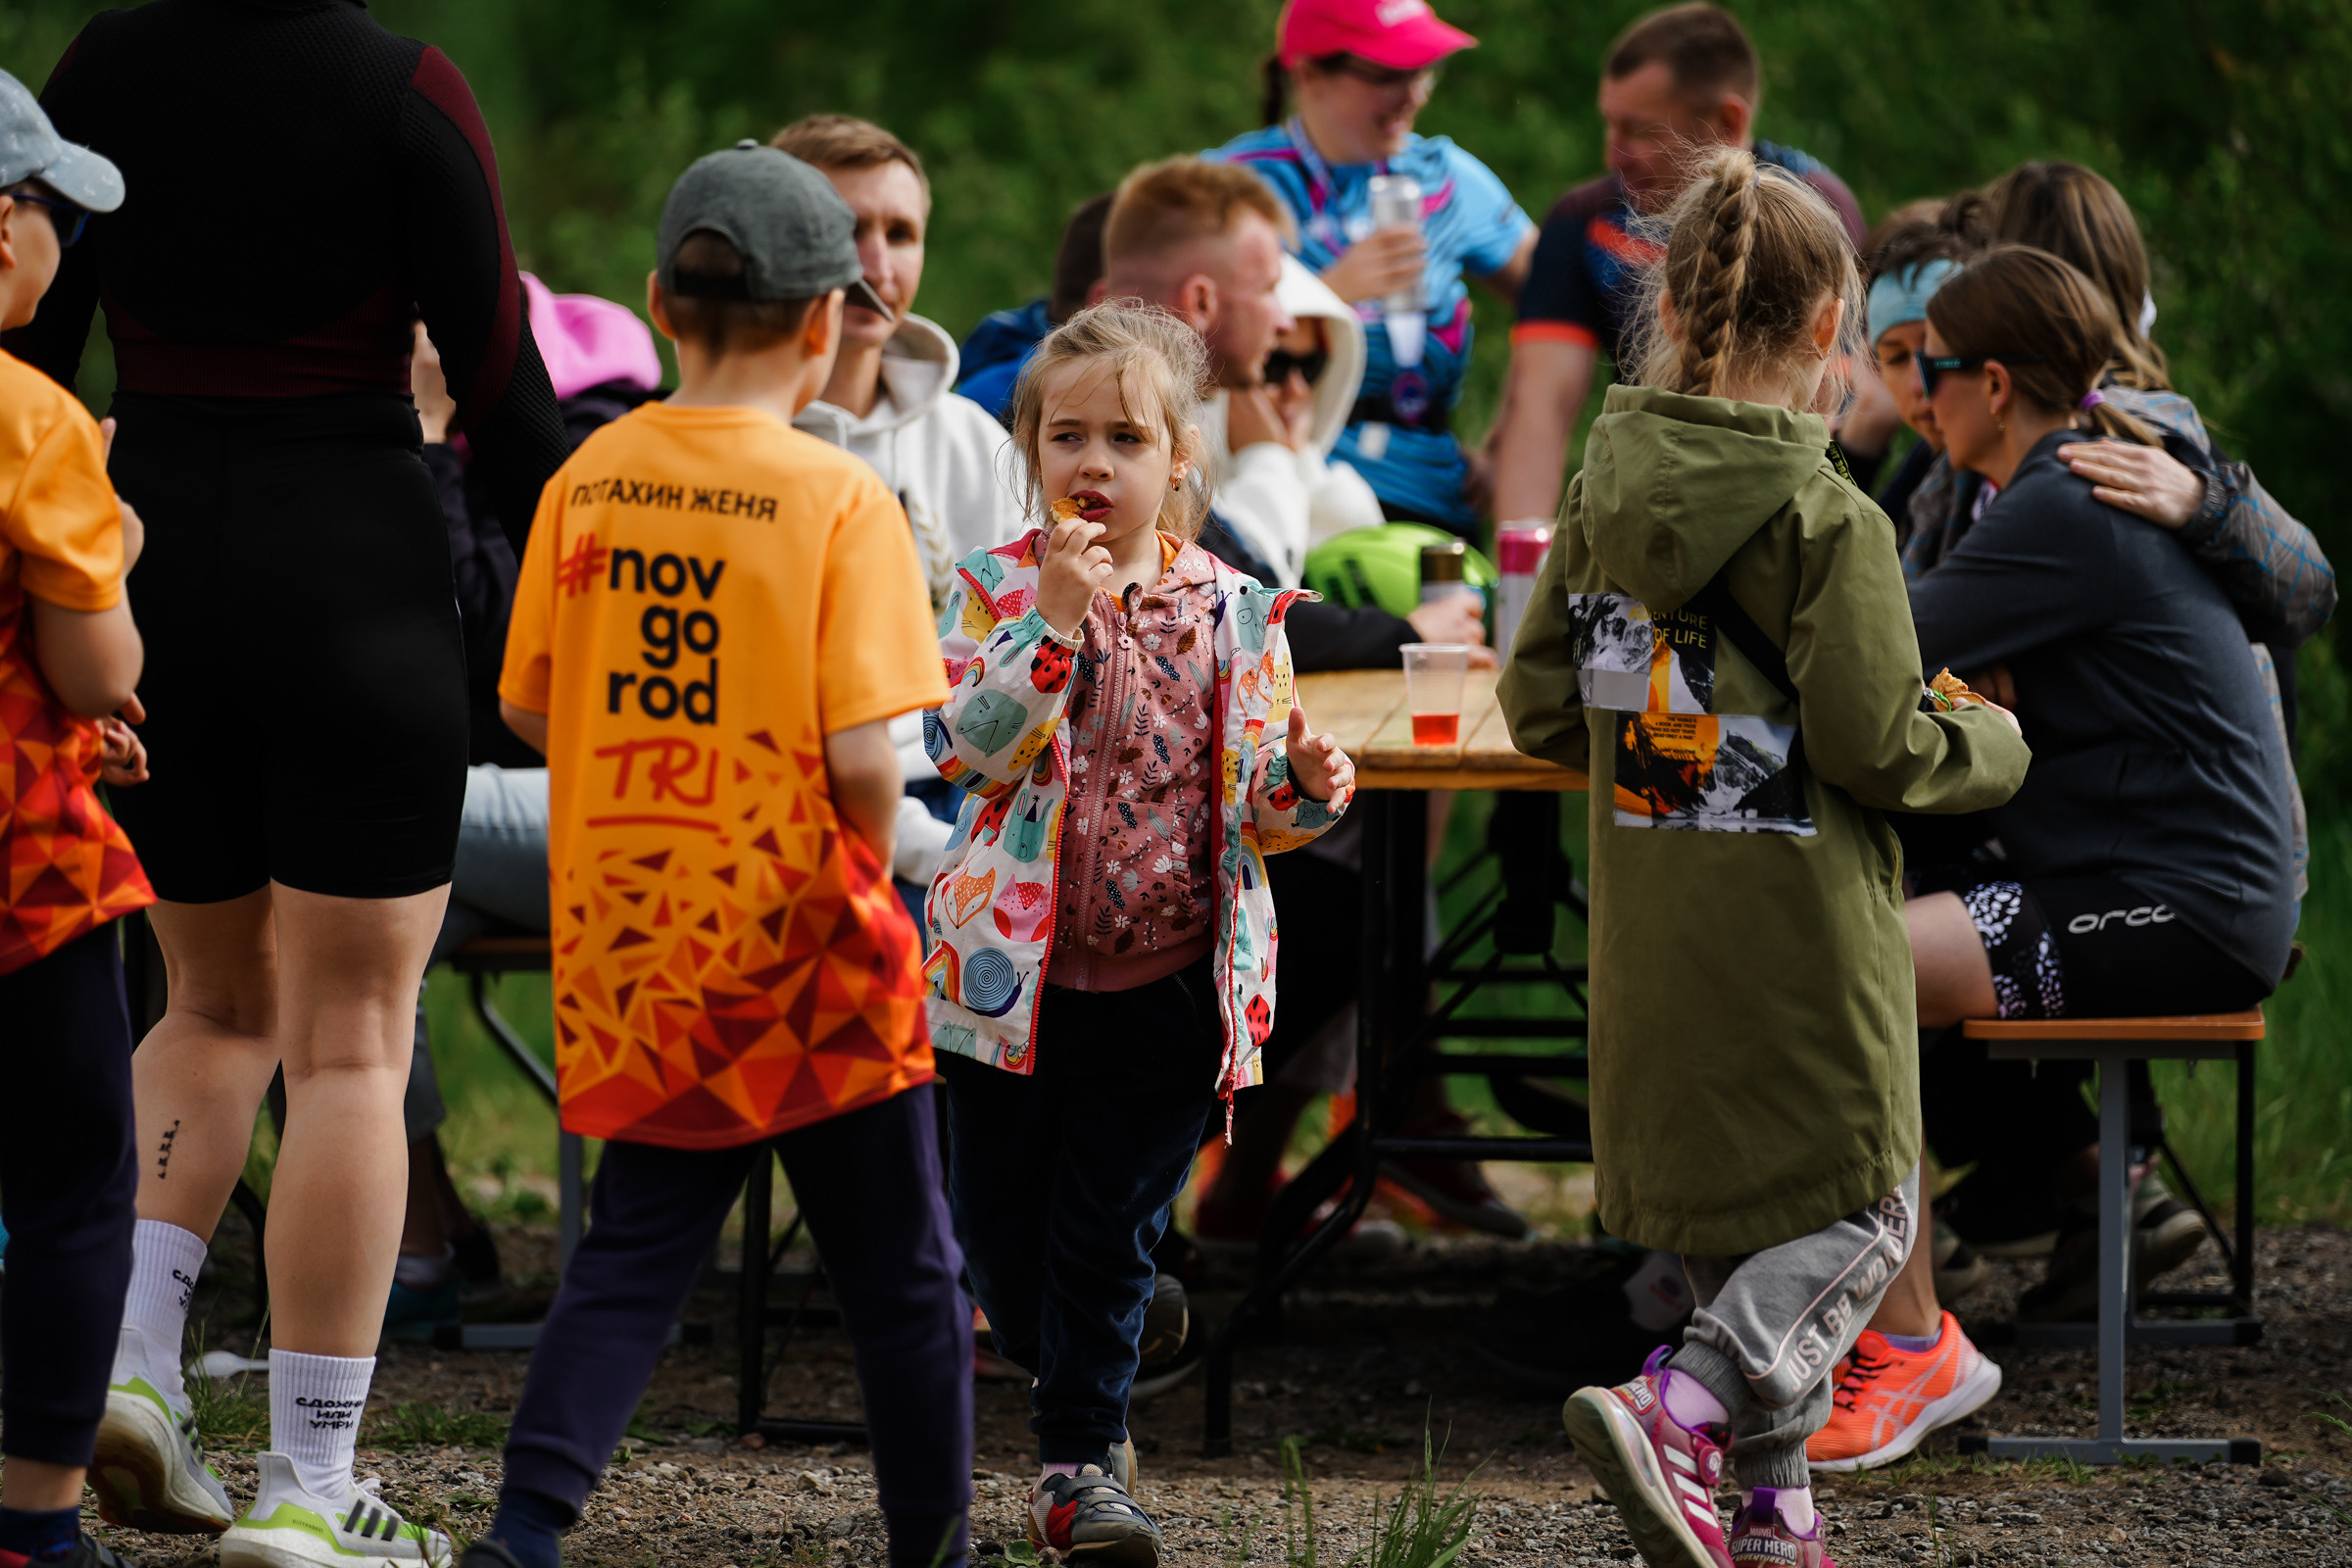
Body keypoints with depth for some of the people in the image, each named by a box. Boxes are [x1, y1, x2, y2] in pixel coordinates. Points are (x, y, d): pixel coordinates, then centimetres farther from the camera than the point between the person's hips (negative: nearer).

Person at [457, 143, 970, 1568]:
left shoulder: (591, 477, -1)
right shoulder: (838, 499, -15)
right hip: (798, 944, -4)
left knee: (640, 1248, 12)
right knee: (901, 1269, 11)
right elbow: (863, 756, -20)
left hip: (632, 939, 4)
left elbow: (527, 704, 6)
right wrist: (868, 863, -1)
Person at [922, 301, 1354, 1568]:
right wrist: (1057, 623, -26)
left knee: (1110, 1238, 2)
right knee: (1004, 1236, 9)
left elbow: (1252, 803, 8)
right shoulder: (997, 591, -3)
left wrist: (1300, 788, -15)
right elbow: (964, 746, -17)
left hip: (1168, 983, 0)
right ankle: (1073, 1392, 35)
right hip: (1014, 974, 0)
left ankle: (1080, 1463, 12)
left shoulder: (1234, 612, 2)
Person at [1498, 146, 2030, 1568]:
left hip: (1654, 944, 6)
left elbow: (1539, 707, 7)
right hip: (1800, 945, -6)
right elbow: (1879, 746, -16)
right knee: (1858, 1214, 4)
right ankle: (1676, 1416, -16)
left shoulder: (1602, 497, 2)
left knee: (1731, 1223, 18)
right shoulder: (1826, 521, -16)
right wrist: (1996, 747, 3)